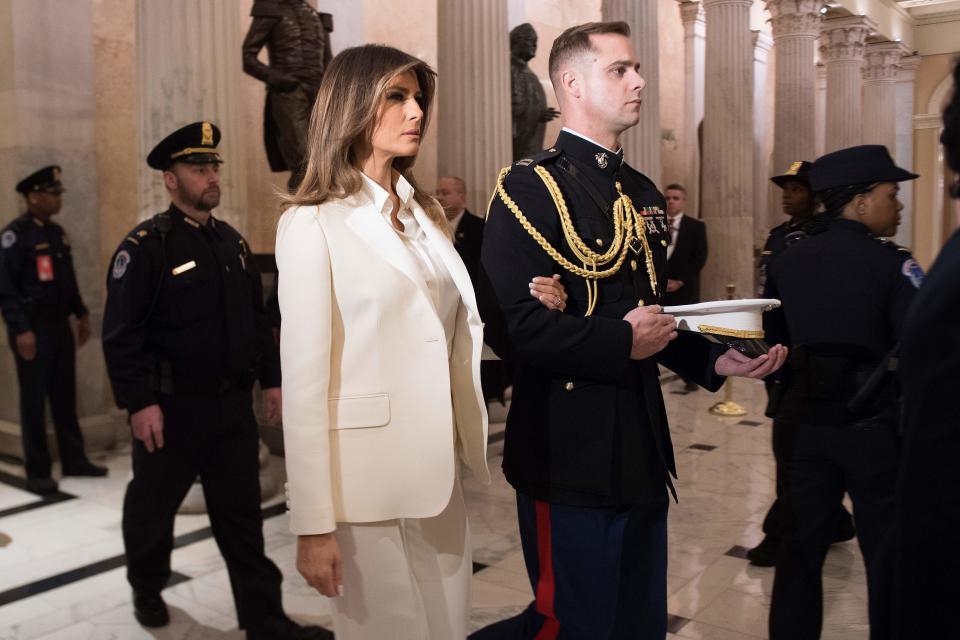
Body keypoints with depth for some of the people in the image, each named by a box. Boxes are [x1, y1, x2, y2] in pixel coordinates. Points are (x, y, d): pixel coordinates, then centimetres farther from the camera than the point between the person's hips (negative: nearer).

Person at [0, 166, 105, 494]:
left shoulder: (57, 232, 12)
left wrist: (81, 313, 15)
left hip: (60, 324, 7)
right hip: (33, 327, -7)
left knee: (65, 396, 13)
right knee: (34, 400, 2)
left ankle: (74, 460, 23)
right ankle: (37, 472, 11)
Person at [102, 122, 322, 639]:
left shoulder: (233, 242, 10)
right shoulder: (146, 245, -11)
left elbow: (257, 318, 14)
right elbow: (121, 334, -15)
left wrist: (271, 379, 10)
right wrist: (140, 404, -18)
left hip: (233, 403, 5)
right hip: (172, 406, -5)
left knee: (242, 514, 9)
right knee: (153, 506, 15)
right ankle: (147, 591, 41)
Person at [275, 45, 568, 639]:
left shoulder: (426, 213, 13)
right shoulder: (314, 223, -8)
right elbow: (304, 379, -12)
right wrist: (313, 525, -14)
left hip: (440, 471, 6)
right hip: (371, 478, -6)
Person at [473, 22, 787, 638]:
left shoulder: (643, 192, 14)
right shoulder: (530, 187, -12)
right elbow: (512, 324, -21)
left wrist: (714, 359, 5)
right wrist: (621, 344, -20)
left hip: (642, 449, 8)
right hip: (572, 454, -8)